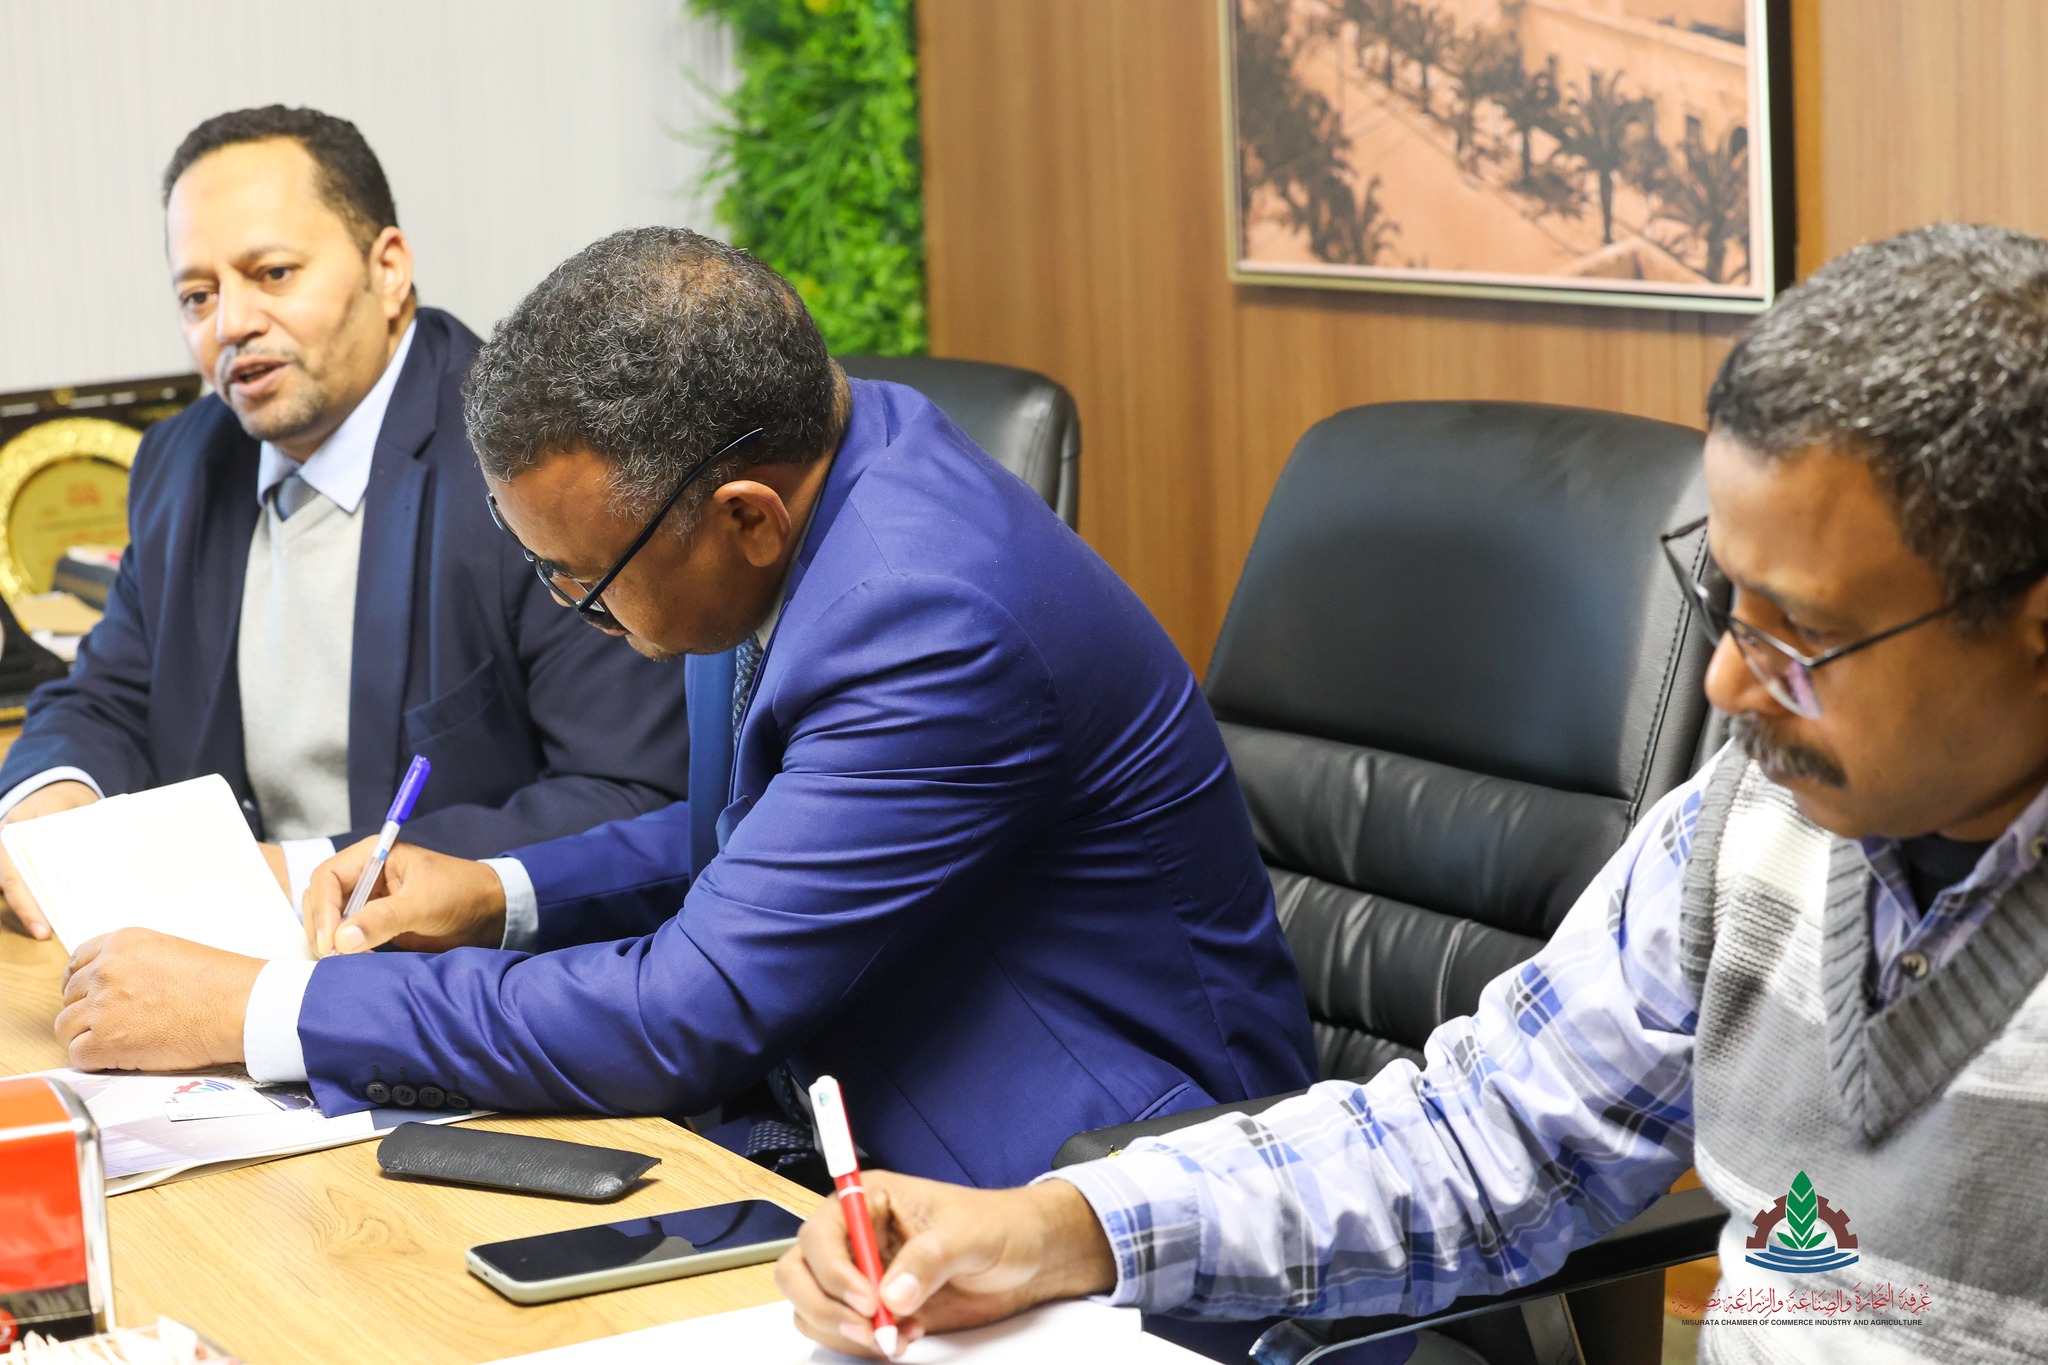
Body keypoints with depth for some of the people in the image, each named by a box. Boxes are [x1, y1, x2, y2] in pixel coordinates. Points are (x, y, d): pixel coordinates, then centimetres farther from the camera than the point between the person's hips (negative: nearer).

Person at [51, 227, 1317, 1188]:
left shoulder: (938, 626, -29)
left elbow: (688, 1018, -26)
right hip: (865, 1116, 8)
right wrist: (500, 894, 1)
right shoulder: (803, 457, -1)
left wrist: (256, 1010, -19)